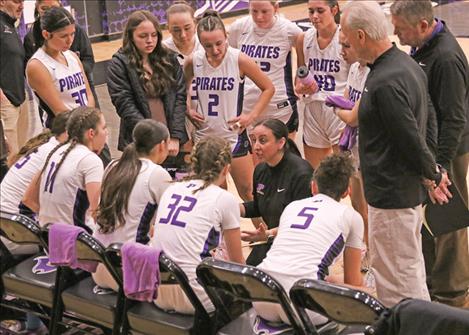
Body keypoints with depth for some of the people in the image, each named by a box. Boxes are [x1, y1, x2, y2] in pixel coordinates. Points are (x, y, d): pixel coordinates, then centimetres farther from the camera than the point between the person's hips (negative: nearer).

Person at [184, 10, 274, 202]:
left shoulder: (239, 60, -13)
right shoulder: (194, 62, -5)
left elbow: (268, 88, -3)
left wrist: (251, 116, -10)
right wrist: (188, 111, 1)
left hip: (233, 135, -3)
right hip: (203, 136, 3)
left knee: (248, 192, 2)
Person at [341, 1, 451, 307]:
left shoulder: (386, 82, -24)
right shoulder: (410, 65, 8)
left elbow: (411, 138, -22)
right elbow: (426, 123, 14)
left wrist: (433, 175, -6)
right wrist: (431, 175, 12)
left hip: (391, 195, -11)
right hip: (411, 191, 11)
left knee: (396, 284, -1)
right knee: (413, 270, 22)